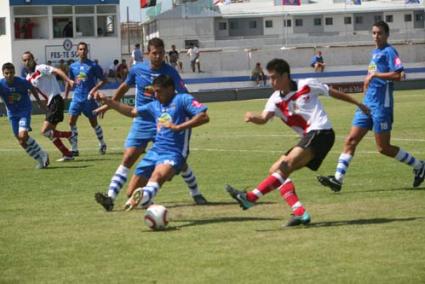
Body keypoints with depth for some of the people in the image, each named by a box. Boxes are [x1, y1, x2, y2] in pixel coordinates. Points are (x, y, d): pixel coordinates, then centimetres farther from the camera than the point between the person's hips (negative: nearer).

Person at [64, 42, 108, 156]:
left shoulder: (93, 66, -6)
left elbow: (103, 80, -4)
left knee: (94, 122, 6)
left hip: (88, 98, -4)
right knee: (72, 122, -7)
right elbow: (69, 82, 18)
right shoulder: (73, 66, 7)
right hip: (77, 98, 4)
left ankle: (102, 144, 27)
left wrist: (93, 90, -16)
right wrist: (65, 96, 13)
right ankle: (74, 149, -1)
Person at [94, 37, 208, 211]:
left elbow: (185, 96, -10)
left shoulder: (170, 72, -9)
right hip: (142, 122, 2)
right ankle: (110, 198, -13)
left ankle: (196, 195, 19)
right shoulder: (137, 70, -1)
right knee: (127, 160, -9)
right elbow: (125, 87, 17)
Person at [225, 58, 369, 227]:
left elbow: (333, 93, 14)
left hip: (320, 132, -7)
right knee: (275, 170, -1)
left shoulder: (307, 85, 0)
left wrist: (358, 104, 23)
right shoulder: (276, 100, 9)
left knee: (286, 165, -22)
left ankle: (251, 198, -34)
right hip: (308, 138, 7)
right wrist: (253, 118, -33)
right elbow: (264, 118, -9)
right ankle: (299, 212, -11)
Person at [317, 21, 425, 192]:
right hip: (367, 104, 8)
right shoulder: (375, 53, 17)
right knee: (351, 140, -1)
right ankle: (338, 179, -4)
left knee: (383, 148, -2)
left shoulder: (389, 52, -9)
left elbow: (397, 75, -21)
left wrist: (374, 75, -21)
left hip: (381, 105, -8)